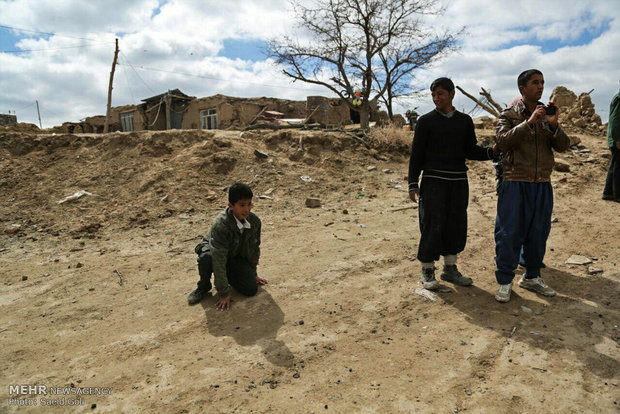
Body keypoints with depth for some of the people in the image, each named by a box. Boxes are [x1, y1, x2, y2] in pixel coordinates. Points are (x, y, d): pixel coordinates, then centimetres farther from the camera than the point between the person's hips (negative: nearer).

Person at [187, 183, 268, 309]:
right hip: (214, 251, -4)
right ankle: (204, 286, -7)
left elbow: (254, 249, 0)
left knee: (251, 289, -14)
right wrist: (224, 293, -30)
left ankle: (228, 276, 17)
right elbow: (219, 260, -33)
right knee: (206, 257, -40)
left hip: (236, 257, 4)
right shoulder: (221, 225, -34)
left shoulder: (254, 221, -18)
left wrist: (253, 274, 9)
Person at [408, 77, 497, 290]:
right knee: (432, 225, -6)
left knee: (456, 225, 6)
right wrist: (413, 184, -7)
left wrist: (492, 151, -9)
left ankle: (450, 269, 20)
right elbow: (417, 154, -1)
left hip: (459, 181, 4)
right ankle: (427, 271, 7)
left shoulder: (465, 121, 11)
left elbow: (471, 151, 11)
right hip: (433, 181, -4)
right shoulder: (426, 121, 1)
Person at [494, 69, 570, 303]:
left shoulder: (547, 114, 12)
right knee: (509, 233, -2)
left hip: (542, 184, 5)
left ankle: (532, 277, 28)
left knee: (538, 232, 11)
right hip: (515, 184, -4)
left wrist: (554, 125, -13)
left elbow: (562, 146, 3)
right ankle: (505, 281, 10)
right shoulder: (509, 115, 0)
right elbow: (502, 142, -16)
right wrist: (529, 122, -22)